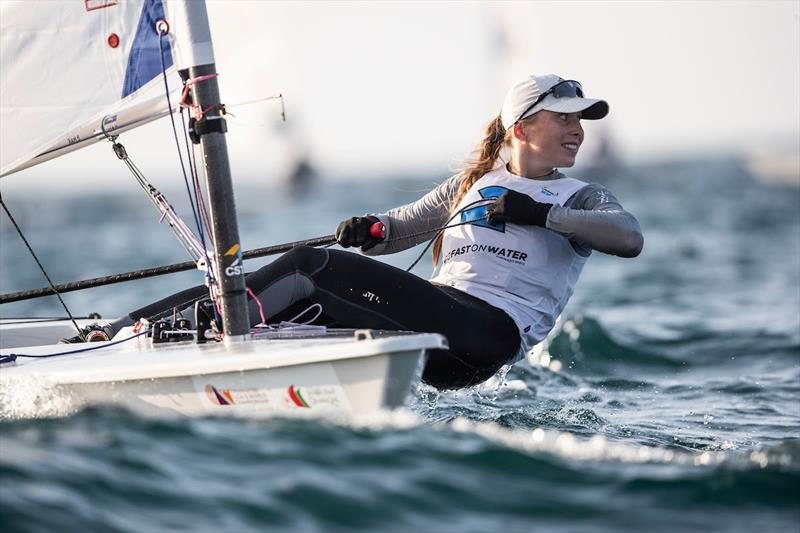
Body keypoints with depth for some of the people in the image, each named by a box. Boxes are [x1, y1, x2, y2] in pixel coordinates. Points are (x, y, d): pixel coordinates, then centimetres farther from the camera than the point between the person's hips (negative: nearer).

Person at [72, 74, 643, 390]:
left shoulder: (583, 197, 12)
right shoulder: (471, 184, 26)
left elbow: (631, 238, -9)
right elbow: (400, 226, 28)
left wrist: (540, 214, -11)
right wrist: (370, 229, 4)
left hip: (488, 334, -5)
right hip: (436, 316, 5)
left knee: (311, 266, -19)